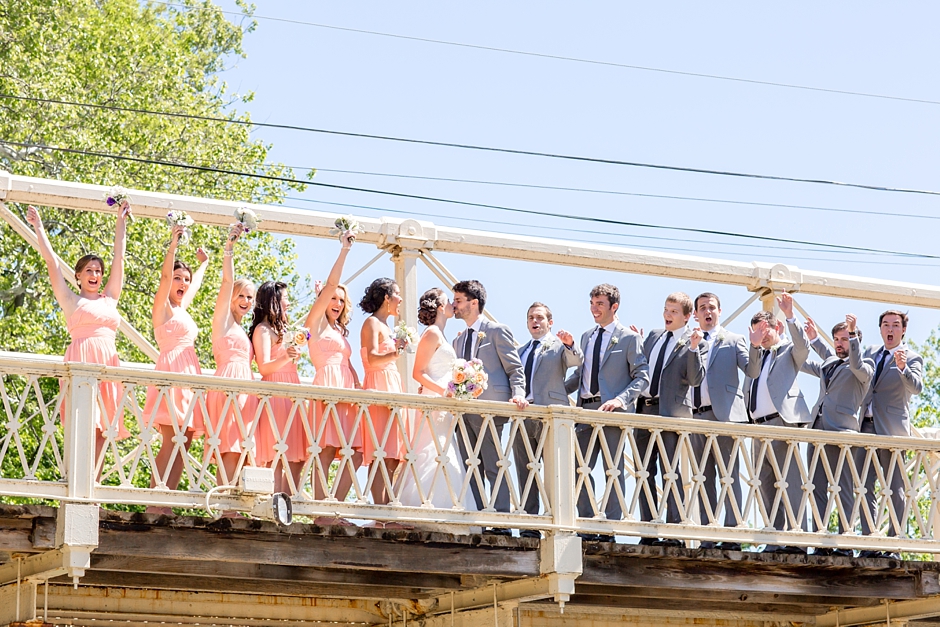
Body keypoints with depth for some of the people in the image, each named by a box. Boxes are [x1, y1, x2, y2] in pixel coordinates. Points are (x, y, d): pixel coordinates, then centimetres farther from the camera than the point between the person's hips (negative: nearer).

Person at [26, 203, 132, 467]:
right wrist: (38, 226, 11)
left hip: (107, 363, 5)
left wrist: (121, 222, 28)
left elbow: (119, 258, 25)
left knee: (102, 431, -3)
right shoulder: (71, 300, 11)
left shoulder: (109, 299, 22)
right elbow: (51, 260, 10)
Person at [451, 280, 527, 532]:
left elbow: (515, 369, -2)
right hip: (464, 408, 7)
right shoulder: (458, 340, 23)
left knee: (494, 467, -9)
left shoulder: (497, 331, 2)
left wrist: (518, 395, -17)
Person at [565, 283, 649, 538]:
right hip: (586, 409, 6)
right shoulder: (586, 337, 18)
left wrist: (620, 399, -19)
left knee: (613, 470, -2)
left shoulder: (629, 338, 0)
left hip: (613, 410, -6)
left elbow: (642, 376, -4)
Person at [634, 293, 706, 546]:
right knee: (644, 472, 6)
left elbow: (695, 379, -11)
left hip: (671, 412, -6)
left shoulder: (694, 344, 0)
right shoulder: (653, 336, 19)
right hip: (644, 409, 6)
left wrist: (693, 349, -19)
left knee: (670, 472, -9)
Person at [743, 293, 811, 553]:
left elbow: (803, 346, -14)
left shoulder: (789, 350, 7)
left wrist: (790, 317, -23)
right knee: (766, 484, 5)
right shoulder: (758, 355, 23)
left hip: (783, 421, -7)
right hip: (760, 425, 7)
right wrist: (755, 345, -7)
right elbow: (753, 372, 5)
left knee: (790, 482, -11)